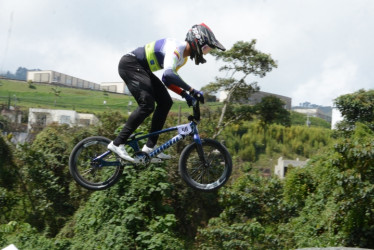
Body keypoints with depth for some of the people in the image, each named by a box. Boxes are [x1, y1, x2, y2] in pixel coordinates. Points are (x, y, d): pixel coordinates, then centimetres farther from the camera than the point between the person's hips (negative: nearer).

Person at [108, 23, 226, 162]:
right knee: (147, 105, -23)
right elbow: (169, 74, -41)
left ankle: (150, 146, 2)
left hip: (141, 69, 10)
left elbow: (167, 79, 13)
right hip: (129, 64, -10)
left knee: (166, 102, 2)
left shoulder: (183, 57, 8)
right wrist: (191, 90, -37)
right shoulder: (176, 48, -24)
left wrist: (184, 94, -2)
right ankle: (117, 143, -19)